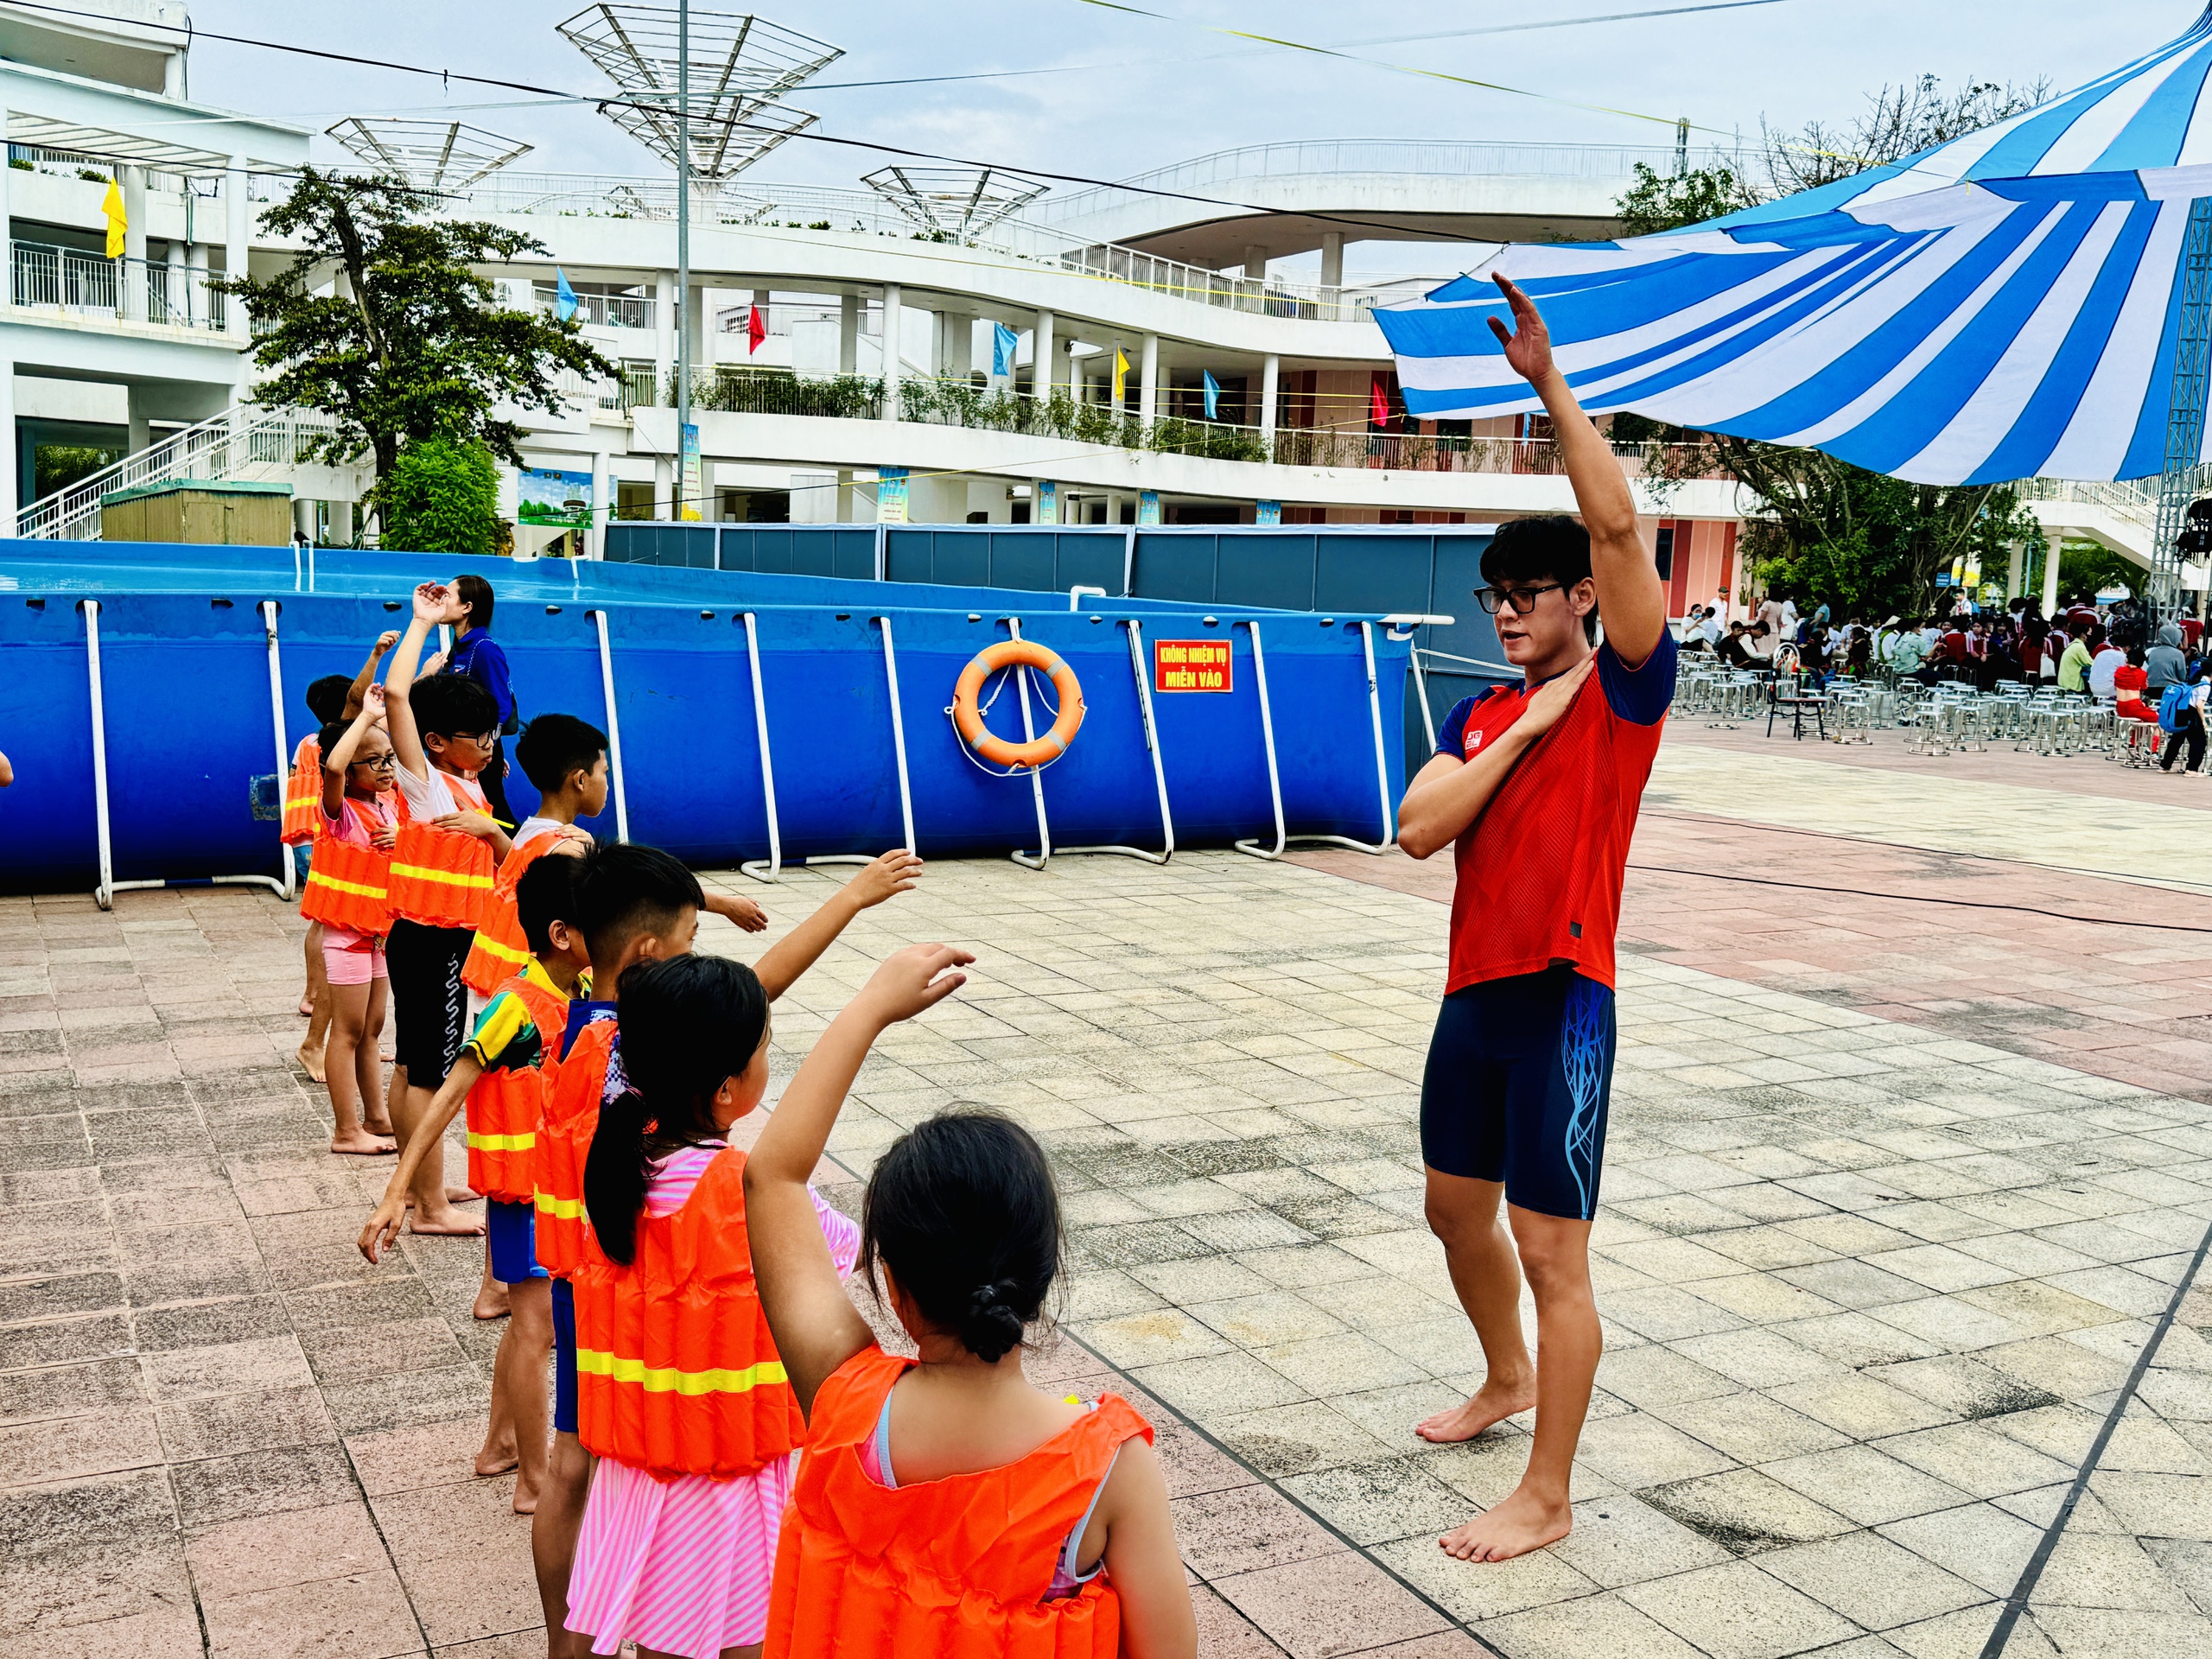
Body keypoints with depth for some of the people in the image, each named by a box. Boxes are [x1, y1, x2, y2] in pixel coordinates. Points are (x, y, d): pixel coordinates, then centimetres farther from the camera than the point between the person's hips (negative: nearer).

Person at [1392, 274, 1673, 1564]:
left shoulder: (1625, 692, -6)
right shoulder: (1483, 716, 12)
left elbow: (1616, 525, -20)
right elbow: (1418, 831, -3)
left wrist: (1550, 381, -20)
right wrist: (1522, 732, -8)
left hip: (1563, 998, -8)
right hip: (1475, 989, 8)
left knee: (1554, 1251, -3)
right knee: (1456, 1208, 22)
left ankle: (1548, 1499, 8)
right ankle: (1508, 1381, 46)